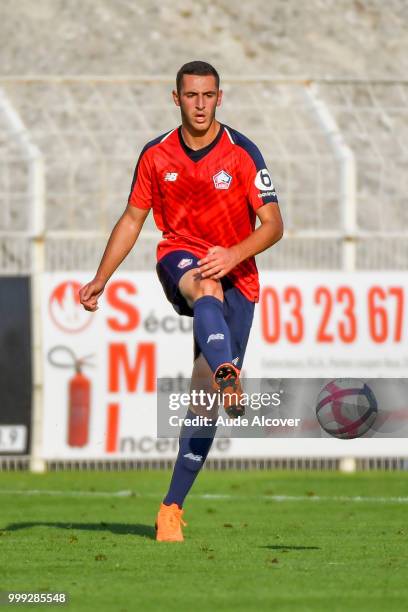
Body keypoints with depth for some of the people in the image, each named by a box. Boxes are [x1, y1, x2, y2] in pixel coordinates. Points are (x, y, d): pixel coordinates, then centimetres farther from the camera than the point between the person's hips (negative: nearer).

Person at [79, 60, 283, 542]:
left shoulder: (241, 153, -6)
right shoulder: (156, 155, 3)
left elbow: (273, 224, -9)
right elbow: (132, 219, 13)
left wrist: (234, 254, -26)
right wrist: (100, 280, 8)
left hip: (236, 275, -1)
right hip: (180, 255, 1)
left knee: (204, 392, -6)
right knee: (207, 289, -39)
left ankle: (172, 507, 2)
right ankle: (227, 376, -68)